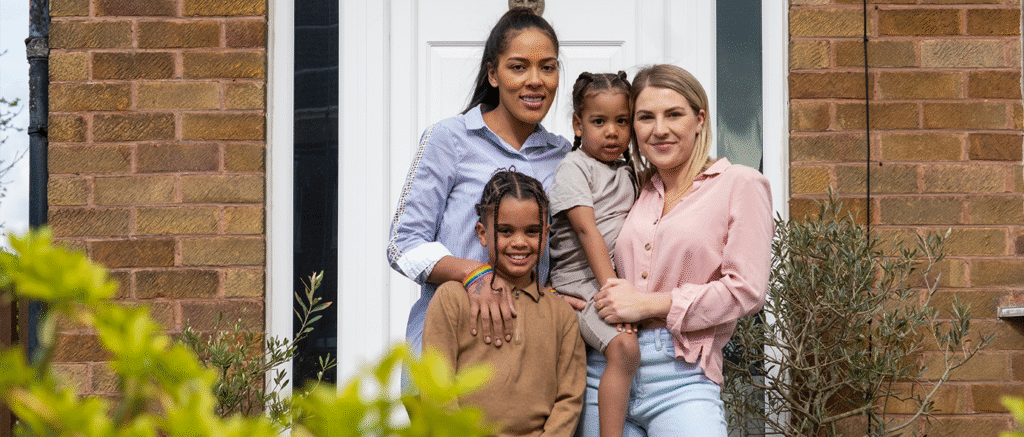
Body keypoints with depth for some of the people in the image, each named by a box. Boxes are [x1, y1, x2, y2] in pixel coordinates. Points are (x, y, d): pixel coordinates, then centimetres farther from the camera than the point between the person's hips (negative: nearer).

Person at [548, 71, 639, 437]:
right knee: (624, 347, -29)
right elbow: (588, 230, -15)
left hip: (619, 281, 9)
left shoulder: (626, 173, 17)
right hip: (582, 285, -8)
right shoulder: (573, 168, -5)